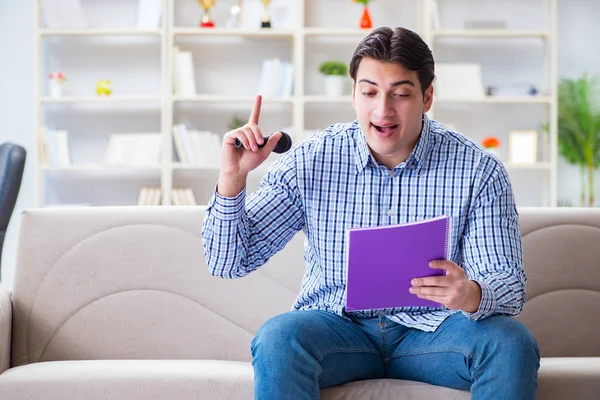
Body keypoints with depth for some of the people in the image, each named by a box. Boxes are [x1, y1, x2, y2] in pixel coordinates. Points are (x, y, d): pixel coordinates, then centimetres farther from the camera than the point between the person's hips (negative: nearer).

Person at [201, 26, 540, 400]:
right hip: (338, 325, 0)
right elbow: (228, 263, -2)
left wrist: (471, 296, -32)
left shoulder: (478, 170, -6)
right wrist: (232, 178, -19)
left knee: (512, 344, -28)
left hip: (432, 329, 1)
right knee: (277, 338, -32)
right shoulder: (309, 162, -4)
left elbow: (510, 287, -7)